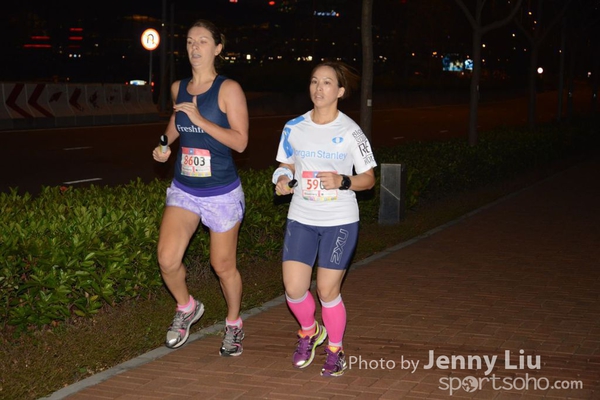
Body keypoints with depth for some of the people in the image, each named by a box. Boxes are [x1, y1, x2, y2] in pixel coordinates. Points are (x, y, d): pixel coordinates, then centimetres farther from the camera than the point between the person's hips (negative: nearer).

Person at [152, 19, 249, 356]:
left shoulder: (228, 89, -11)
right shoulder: (178, 88, 5)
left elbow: (240, 141, -17)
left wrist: (199, 119, -23)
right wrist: (165, 145, 8)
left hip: (222, 193, -4)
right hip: (183, 190, 4)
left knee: (223, 266, 7)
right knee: (168, 260, -10)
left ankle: (234, 324, 32)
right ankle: (187, 308, 20)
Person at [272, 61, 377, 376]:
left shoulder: (350, 132, -8)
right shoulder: (294, 128, 1)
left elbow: (369, 179, -2)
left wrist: (343, 181, -22)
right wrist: (282, 179, -9)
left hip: (340, 222, -3)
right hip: (301, 219, 3)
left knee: (327, 291, 0)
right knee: (293, 288, -3)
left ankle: (335, 349, 25)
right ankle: (309, 332, 30)